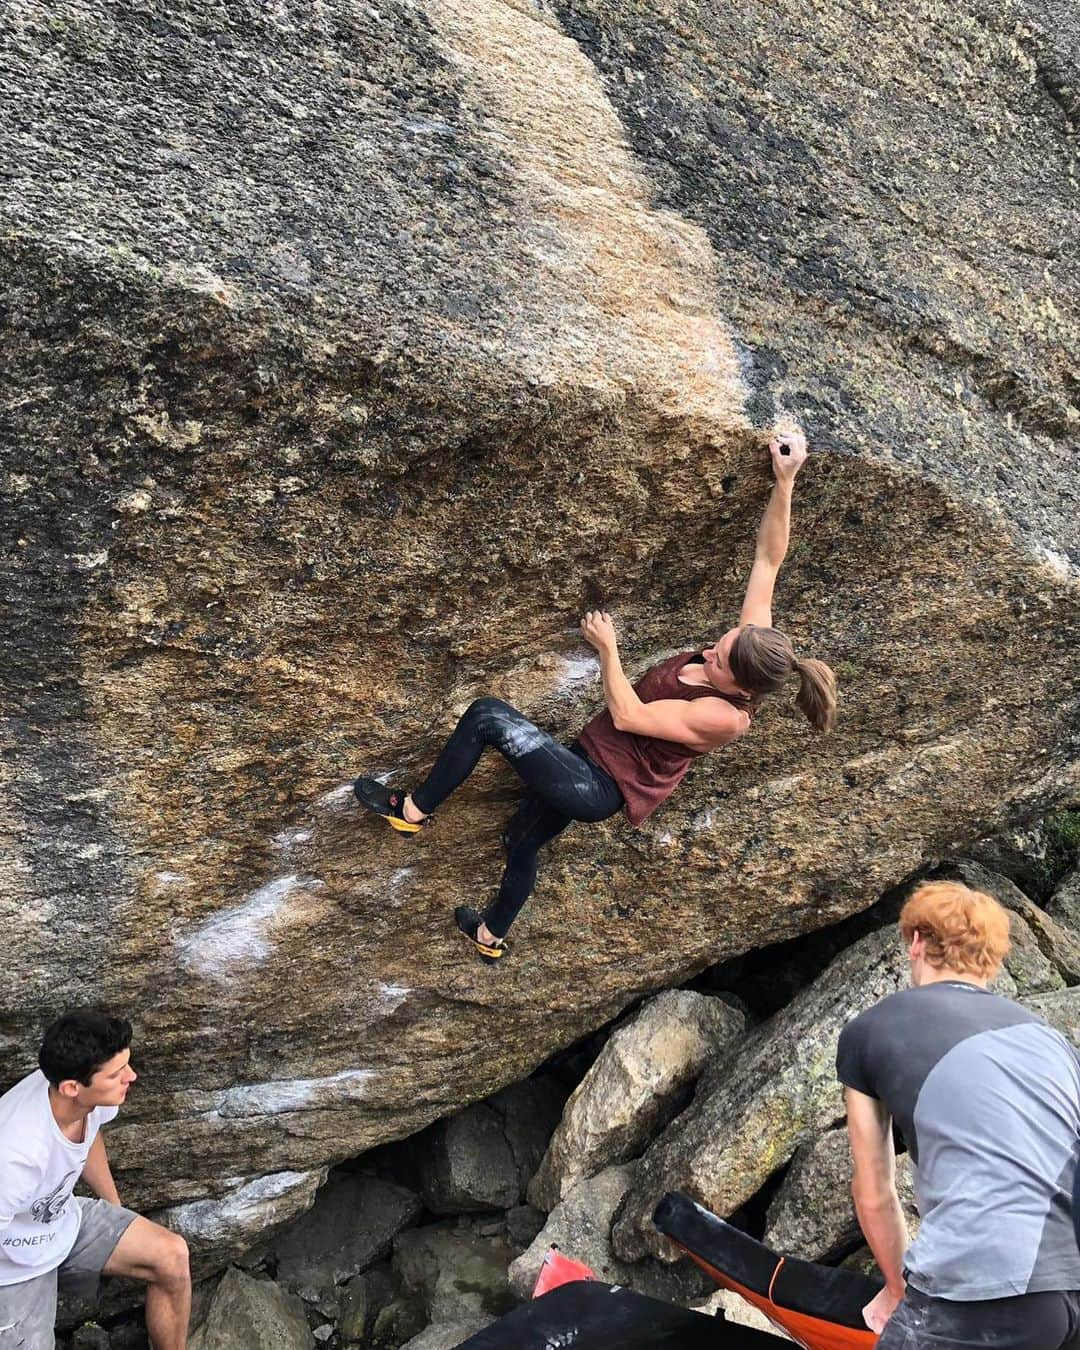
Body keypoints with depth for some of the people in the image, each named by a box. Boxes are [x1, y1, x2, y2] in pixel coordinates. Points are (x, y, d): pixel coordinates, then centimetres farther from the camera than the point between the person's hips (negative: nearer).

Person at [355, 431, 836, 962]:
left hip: (598, 787, -9)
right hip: (589, 766, 9)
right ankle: (492, 936, 53)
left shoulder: (724, 717, -30)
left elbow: (627, 715, -25)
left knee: (488, 715, -20)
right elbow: (767, 559, -10)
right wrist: (784, 482, -17)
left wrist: (607, 648, -17)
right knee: (522, 843, 28)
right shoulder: (748, 644, -10)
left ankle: (413, 810, -2)